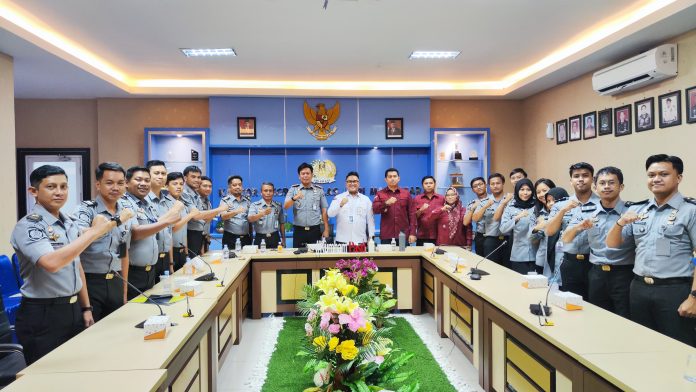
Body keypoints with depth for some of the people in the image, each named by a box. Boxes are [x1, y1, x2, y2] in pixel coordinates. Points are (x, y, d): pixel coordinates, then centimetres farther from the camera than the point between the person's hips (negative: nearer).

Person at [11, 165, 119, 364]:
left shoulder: (70, 224, 8)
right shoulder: (28, 226, -15)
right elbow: (52, 263, -33)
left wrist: (85, 307, 14)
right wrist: (93, 232, -30)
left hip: (73, 309, 7)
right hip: (43, 315, -7)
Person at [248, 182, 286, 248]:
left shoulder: (278, 206, 7)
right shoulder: (254, 205, -1)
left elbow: (282, 223, 14)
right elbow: (250, 219, -19)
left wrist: (283, 239, 12)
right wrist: (263, 213, -35)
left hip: (275, 238, 2)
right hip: (260, 238, -2)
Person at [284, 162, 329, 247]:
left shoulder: (319, 190, 5)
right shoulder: (293, 189, 3)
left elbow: (324, 211, 6)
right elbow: (285, 206, -9)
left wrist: (326, 229, 2)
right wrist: (294, 198, -29)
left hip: (315, 230, 0)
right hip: (299, 230, 0)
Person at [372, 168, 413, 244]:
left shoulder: (406, 193, 9)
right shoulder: (380, 194, 7)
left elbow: (411, 214, 7)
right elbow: (374, 209, -8)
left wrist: (412, 233, 0)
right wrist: (386, 203, -25)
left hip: (404, 235, 1)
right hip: (386, 236, -1)